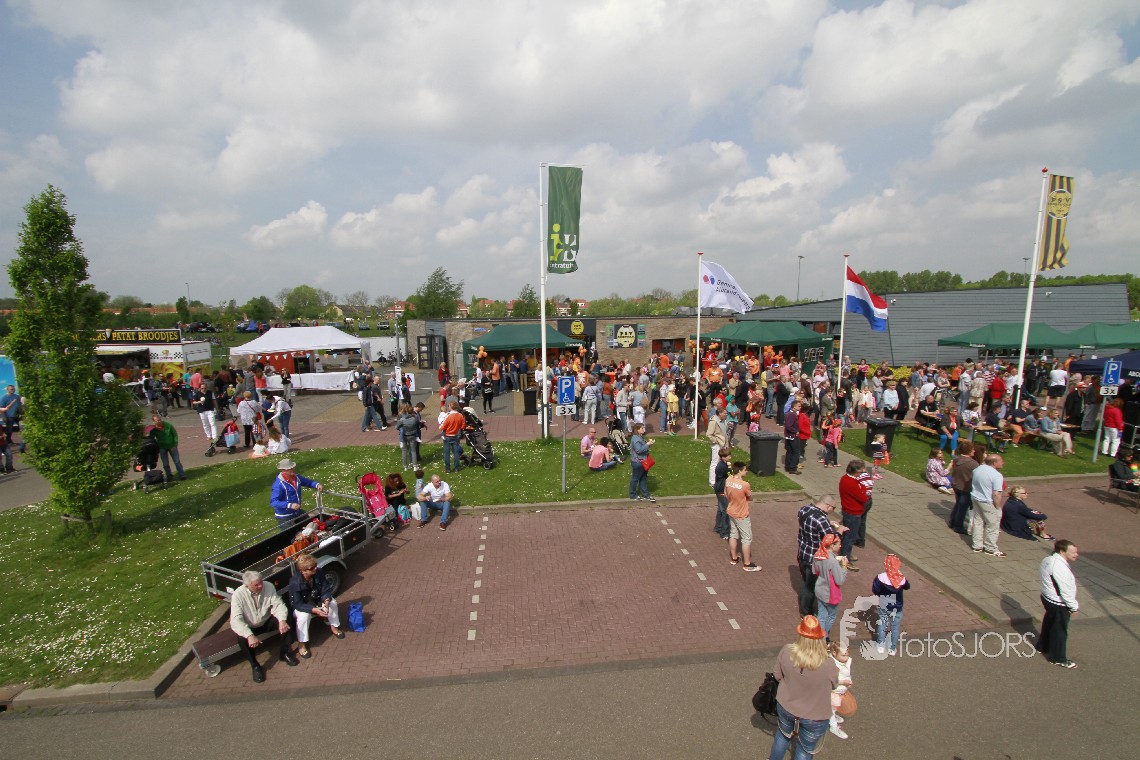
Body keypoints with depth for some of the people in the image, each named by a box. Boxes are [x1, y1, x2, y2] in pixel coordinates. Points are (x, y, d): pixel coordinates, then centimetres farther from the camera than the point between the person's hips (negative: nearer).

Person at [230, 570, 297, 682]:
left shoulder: (268, 587, -18)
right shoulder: (238, 595, -23)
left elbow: (278, 605, -17)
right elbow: (236, 620, -29)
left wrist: (282, 620, -37)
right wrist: (249, 635, -42)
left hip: (267, 622, 2)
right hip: (250, 627, -1)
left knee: (286, 621, -23)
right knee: (242, 639, -32)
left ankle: (285, 653, -1)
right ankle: (255, 666, -7)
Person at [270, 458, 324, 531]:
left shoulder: (296, 477, -4)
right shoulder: (278, 484, -26)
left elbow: (307, 482, 11)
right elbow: (273, 502, -30)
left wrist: (317, 485, -10)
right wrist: (290, 505, -39)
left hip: (297, 512, 7)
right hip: (284, 517, -7)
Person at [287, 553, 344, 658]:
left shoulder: (319, 572, -22)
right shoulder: (295, 583, -32)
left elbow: (326, 590, -15)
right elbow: (297, 605, -29)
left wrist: (326, 600, -38)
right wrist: (314, 610, -42)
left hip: (317, 602, 4)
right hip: (301, 607, -4)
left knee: (332, 602, -20)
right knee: (304, 615, -34)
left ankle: (334, 627, 6)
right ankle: (302, 645, -16)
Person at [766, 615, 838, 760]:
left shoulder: (786, 652, -25)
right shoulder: (827, 665, -32)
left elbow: (777, 675, -8)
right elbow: (834, 685, -10)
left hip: (785, 707, 2)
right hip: (814, 717, -2)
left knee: (783, 735, 32)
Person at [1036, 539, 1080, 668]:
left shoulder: (1048, 560, 1)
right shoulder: (1060, 567, -30)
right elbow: (1065, 590, -24)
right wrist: (1074, 607, -11)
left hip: (1048, 598, 9)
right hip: (1059, 604, -9)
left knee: (1049, 623, 27)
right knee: (1060, 630, 8)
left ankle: (1042, 646, 45)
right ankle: (1058, 658, 24)